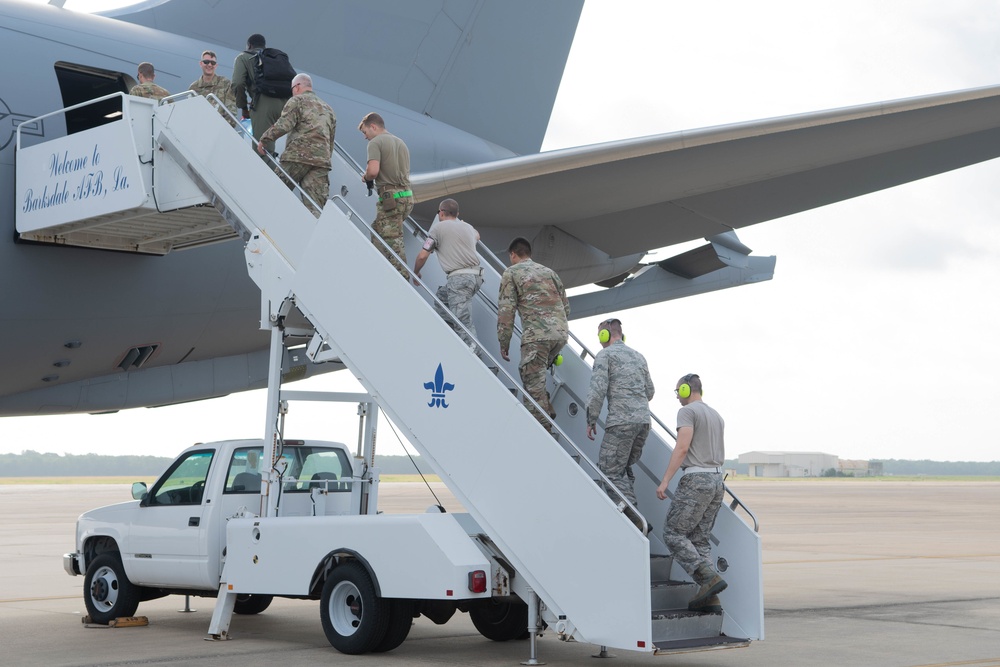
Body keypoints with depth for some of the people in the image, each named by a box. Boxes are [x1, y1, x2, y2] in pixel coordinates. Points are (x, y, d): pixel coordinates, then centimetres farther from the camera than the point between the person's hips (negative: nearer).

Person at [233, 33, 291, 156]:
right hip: (287, 102, 4)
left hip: (264, 103, -4)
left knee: (263, 150, -10)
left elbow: (238, 84, 2)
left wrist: (243, 108, 12)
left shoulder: (243, 58, 19)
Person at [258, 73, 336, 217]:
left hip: (297, 156, -5)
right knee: (315, 207, -5)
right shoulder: (328, 109, 27)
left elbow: (284, 125, -9)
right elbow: (331, 142, 26)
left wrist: (264, 139, 0)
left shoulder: (297, 100, 6)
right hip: (322, 160, 5)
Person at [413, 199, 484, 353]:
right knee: (442, 296, 26)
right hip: (475, 275, 8)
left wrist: (415, 273, 20)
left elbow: (422, 256, 1)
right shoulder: (467, 226, 21)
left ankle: (473, 348, -31)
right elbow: (477, 236, 48)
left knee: (460, 316, -16)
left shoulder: (438, 227, 1)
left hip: (459, 278, -8)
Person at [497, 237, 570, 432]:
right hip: (561, 333, 6)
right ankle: (547, 413, 15)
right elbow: (566, 307, 24)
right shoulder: (549, 272, 25)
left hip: (536, 335, -6)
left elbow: (506, 310, -1)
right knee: (536, 376, 24)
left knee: (533, 383, -3)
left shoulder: (512, 272, 8)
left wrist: (504, 344, 3)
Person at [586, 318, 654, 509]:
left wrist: (591, 420, -3)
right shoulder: (638, 356, 22)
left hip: (620, 422, -7)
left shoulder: (605, 354, -1)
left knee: (610, 471, -6)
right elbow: (649, 392, 23)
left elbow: (597, 390, -11)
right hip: (644, 421, 8)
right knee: (623, 469, 17)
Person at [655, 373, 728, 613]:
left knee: (673, 534, -2)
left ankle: (709, 577, -17)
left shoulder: (687, 411, -5)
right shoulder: (716, 416, 22)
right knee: (699, 539, 9)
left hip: (695, 479, -8)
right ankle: (709, 597, -1)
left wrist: (664, 481, -19)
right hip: (716, 481, 8)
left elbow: (682, 448, -17)